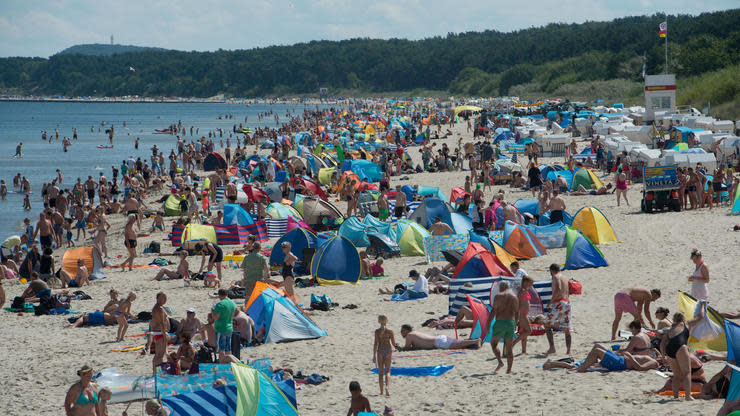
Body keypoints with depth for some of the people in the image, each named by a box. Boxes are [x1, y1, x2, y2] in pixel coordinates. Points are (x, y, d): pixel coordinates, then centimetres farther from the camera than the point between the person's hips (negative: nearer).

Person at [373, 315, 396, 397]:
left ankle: (381, 391, 13)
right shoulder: (390, 331, -4)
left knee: (380, 372, 10)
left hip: (380, 350, 0)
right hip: (388, 350, 0)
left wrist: (374, 355, -7)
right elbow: (394, 343, 1)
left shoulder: (377, 331, -6)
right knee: (387, 371, 4)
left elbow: (376, 343, -9)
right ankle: (387, 386, -22)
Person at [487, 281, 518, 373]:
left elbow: (493, 311, -9)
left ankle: (500, 362, -10)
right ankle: (509, 370, 4)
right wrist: (515, 324, 25)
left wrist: (488, 323, -7)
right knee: (509, 348, 7)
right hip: (511, 322, 4)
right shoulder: (514, 297, 10)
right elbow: (516, 313, 14)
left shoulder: (498, 296, -4)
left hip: (500, 322, -4)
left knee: (494, 343, 11)